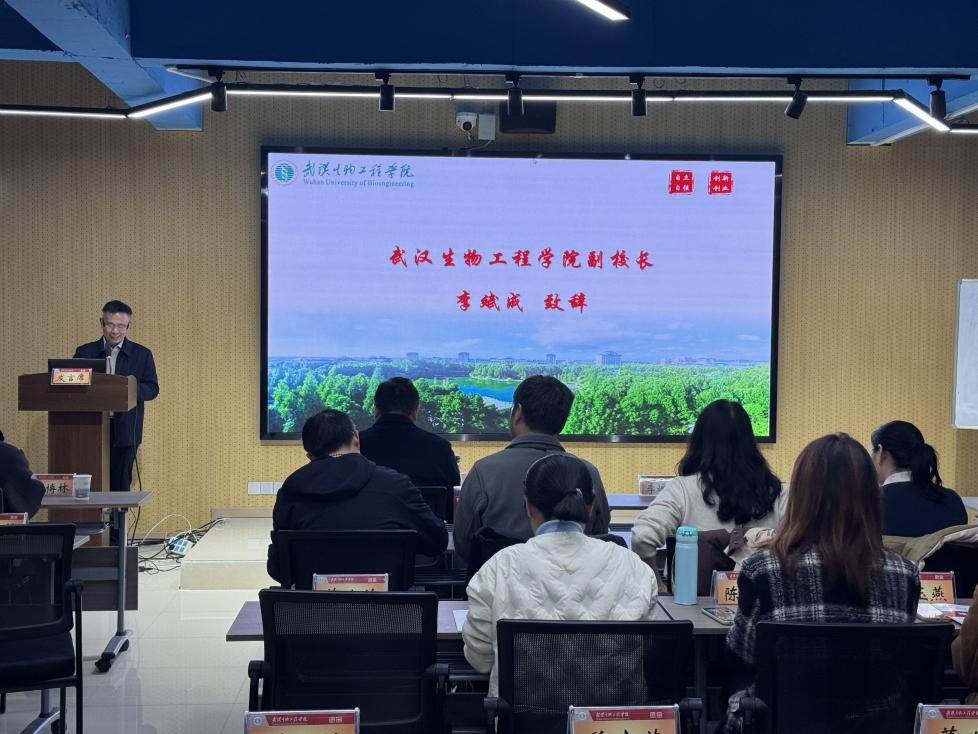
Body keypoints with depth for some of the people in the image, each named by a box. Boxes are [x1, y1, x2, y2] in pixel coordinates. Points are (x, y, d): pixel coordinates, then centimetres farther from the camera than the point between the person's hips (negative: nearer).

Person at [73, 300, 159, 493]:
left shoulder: (142, 354, 5)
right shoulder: (84, 353, 8)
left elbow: (152, 389, 2)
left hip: (124, 432, -1)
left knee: (120, 486, 2)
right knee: (90, 486, -1)